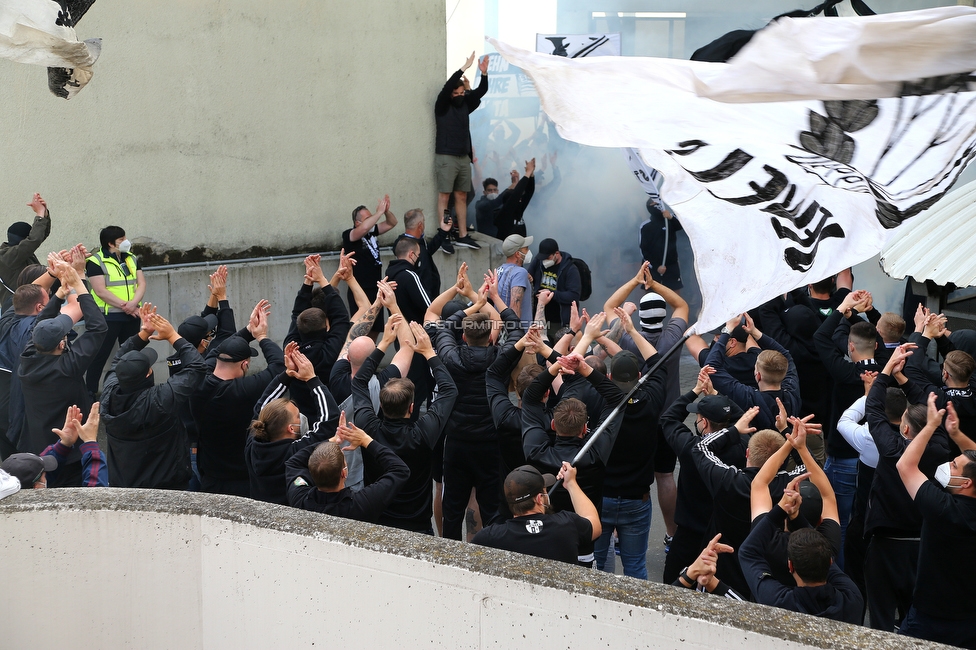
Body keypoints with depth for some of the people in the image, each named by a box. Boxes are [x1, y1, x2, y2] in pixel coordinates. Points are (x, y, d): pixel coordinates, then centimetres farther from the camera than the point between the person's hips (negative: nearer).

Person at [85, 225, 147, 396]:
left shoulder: (131, 259, 11)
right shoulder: (96, 261, -9)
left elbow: (141, 283, 3)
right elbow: (100, 291, -16)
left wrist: (133, 303, -15)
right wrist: (124, 305, -18)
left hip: (131, 315, 6)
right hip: (108, 316, -6)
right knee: (100, 355, -3)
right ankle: (90, 393, 2)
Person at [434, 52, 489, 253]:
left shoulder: (465, 104, 11)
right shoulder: (442, 106, -4)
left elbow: (480, 91, 6)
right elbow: (447, 87, -19)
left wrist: (484, 73, -11)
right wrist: (464, 68, -23)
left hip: (464, 157, 6)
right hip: (446, 158, -6)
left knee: (462, 197, 7)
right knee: (444, 196, -6)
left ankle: (463, 236, 9)